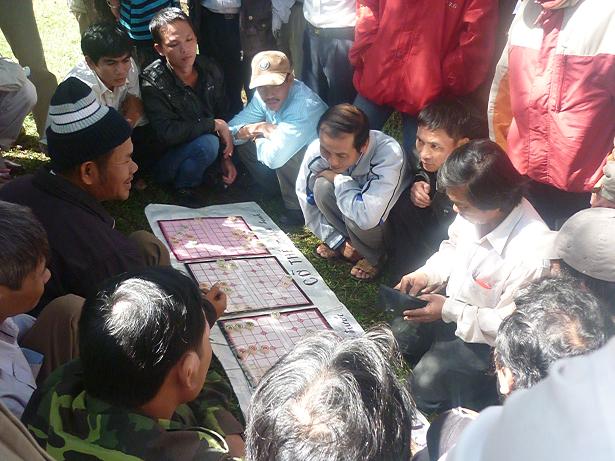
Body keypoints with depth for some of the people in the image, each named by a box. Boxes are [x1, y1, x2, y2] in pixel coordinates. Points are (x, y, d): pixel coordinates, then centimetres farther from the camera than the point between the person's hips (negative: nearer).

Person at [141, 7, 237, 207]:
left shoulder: (210, 69, -3)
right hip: (165, 160, -6)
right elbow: (168, 133, -31)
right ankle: (185, 188, -7)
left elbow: (223, 114, 6)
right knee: (207, 143, -33)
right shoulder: (152, 82, -22)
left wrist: (226, 157, 0)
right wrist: (214, 124, -25)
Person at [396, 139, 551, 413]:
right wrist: (426, 274, -8)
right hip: (455, 305, 7)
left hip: (485, 335, -7)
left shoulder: (531, 254, -36)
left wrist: (449, 311, -23)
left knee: (427, 383, -15)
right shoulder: (476, 211, -16)